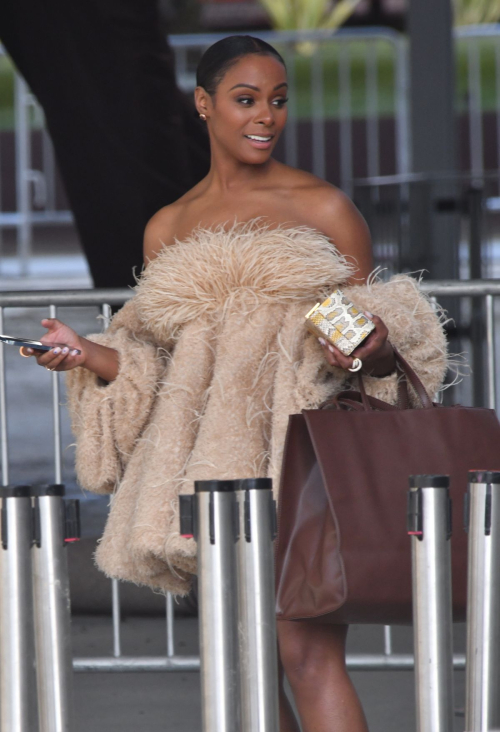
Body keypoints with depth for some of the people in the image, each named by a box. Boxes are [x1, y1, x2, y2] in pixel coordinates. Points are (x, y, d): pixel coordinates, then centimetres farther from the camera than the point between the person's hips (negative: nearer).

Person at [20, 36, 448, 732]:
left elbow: (373, 334, 8)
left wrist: (373, 349, -15)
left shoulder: (322, 209, 6)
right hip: (212, 467, 4)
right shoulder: (168, 230, 16)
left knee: (308, 654, -15)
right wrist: (87, 354, 3)